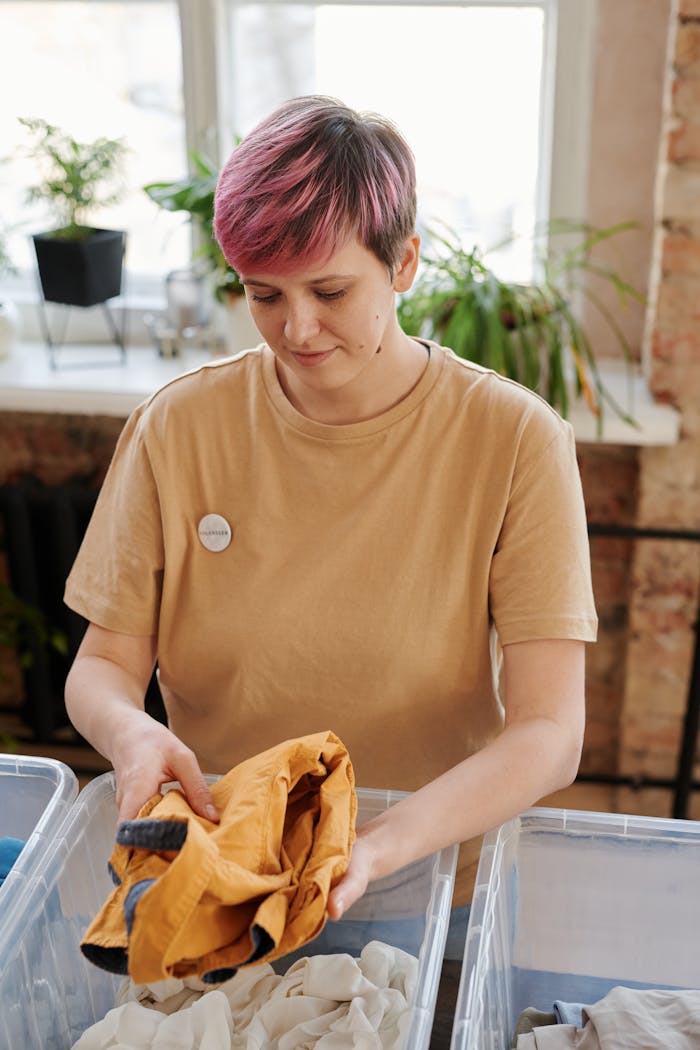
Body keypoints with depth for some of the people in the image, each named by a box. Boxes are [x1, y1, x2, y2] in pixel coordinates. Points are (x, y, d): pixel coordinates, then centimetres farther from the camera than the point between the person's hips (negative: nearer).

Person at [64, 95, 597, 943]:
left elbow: (549, 731, -14)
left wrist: (380, 849, -30)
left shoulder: (513, 439, -10)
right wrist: (130, 733, -21)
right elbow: (102, 664, 2)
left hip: (434, 883, -1)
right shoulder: (179, 427, -3)